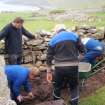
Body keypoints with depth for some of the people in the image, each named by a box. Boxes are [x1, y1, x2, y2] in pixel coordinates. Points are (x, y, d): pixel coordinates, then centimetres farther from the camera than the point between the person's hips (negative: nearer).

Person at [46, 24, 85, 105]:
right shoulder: (74, 35, 7)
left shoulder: (53, 40, 9)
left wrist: (49, 72, 14)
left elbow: (49, 57, 9)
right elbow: (82, 50, 6)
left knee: (57, 86, 23)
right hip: (73, 66, -1)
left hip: (59, 67, 1)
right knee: (74, 87, 19)